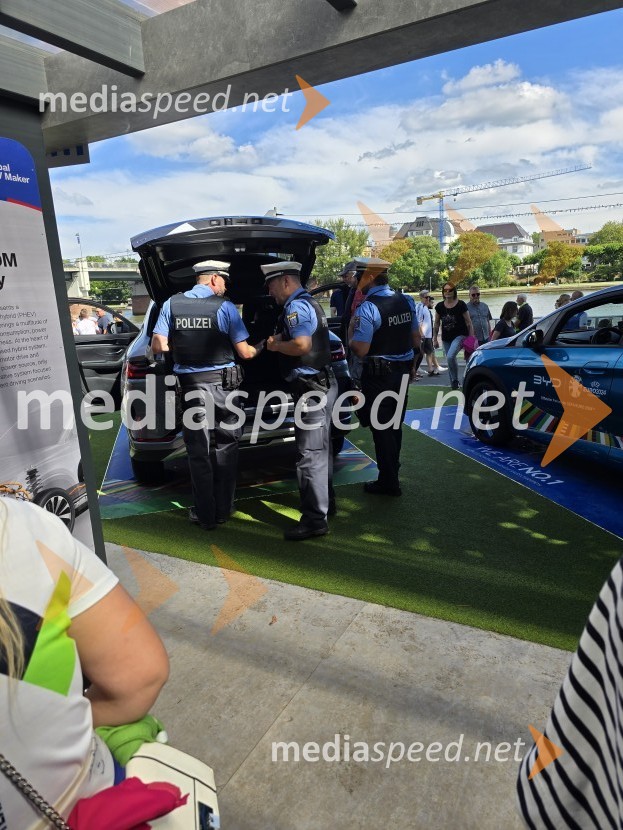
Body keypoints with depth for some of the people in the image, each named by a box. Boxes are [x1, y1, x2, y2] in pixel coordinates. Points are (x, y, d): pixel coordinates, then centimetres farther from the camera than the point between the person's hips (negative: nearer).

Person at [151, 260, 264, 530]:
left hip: (190, 385, 2)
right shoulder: (225, 307, -6)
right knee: (225, 446, 14)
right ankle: (223, 508, 23)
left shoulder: (171, 305, 1)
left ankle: (205, 514, 17)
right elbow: (244, 352, -5)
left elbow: (158, 347, -2)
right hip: (222, 382, -1)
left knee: (198, 450, 10)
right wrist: (260, 347, 17)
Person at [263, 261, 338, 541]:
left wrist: (275, 345, -10)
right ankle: (325, 501, 34)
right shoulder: (309, 303, 19)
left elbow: (302, 345, -27)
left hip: (311, 388, -11)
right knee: (320, 448, 20)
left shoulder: (295, 306, -13)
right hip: (322, 384, 11)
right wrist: (280, 340, 8)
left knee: (309, 453, -6)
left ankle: (315, 519, 1)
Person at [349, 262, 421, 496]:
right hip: (403, 371, 7)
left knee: (381, 426, 6)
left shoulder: (367, 308, -19)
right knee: (394, 425, 20)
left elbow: (361, 350, -21)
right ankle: (391, 475, 36)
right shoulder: (407, 301, 4)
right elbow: (416, 340, 11)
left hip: (378, 375, -7)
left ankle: (388, 482, 16)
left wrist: (351, 337, -3)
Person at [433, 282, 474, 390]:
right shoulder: (439, 306, 3)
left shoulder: (461, 305, -6)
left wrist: (471, 338, -7)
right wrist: (435, 339, 9)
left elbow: (468, 322, -4)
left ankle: (455, 380, -4)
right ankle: (454, 385, 24)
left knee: (450, 357, -25)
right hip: (446, 338, 5)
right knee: (450, 360, 10)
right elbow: (437, 324, 11)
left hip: (460, 335, -5)